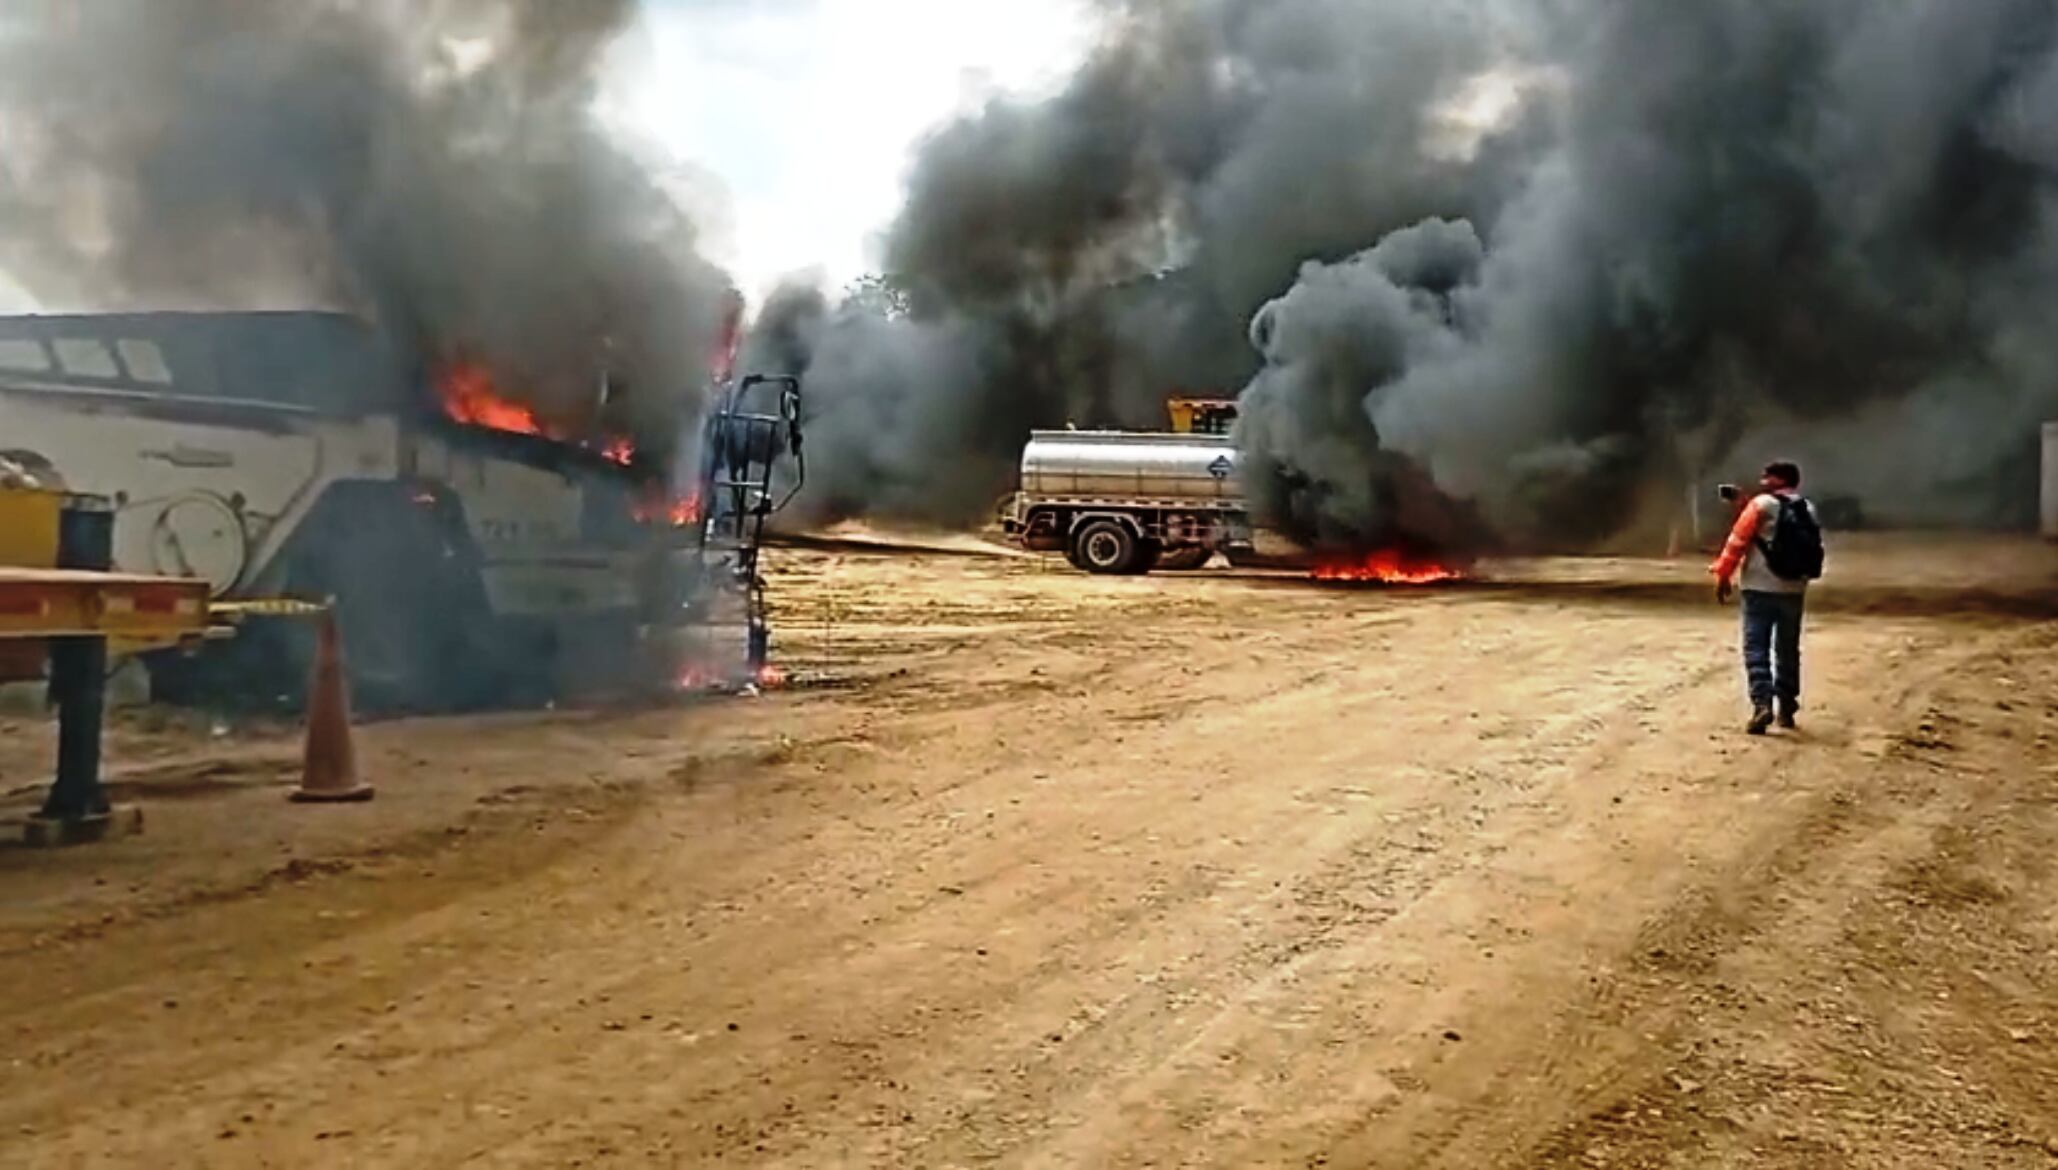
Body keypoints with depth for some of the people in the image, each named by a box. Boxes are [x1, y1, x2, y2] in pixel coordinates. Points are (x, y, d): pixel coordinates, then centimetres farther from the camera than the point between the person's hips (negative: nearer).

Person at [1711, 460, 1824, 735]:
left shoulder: (1762, 504, -9)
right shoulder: (1808, 510, 10)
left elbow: (1737, 541, -9)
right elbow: (1814, 550, 17)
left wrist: (1723, 574, -3)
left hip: (1760, 588, -6)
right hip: (1794, 590, 6)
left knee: (1756, 648, -5)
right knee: (1787, 650, 15)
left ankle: (1762, 704, -19)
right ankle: (1787, 708, 20)